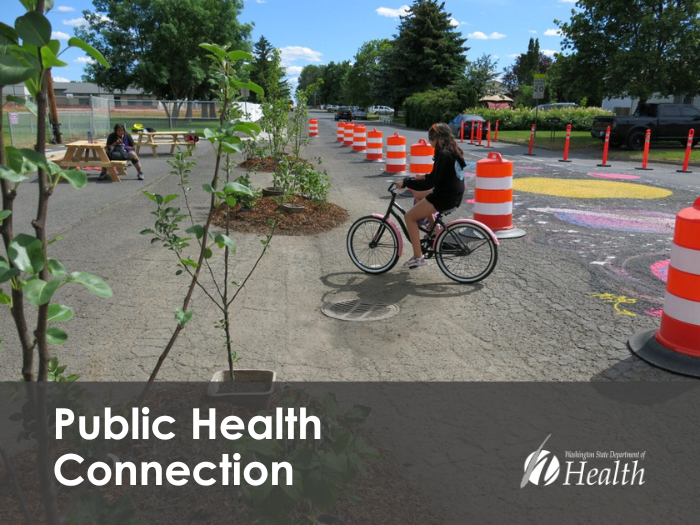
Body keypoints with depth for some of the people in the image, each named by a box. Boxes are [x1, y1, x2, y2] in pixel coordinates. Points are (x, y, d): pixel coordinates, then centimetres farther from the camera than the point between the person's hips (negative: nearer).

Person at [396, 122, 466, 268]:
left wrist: (405, 183, -15)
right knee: (417, 194, 27)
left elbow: (430, 183, -22)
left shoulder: (443, 155, -20)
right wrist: (425, 177, 20)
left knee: (410, 217, 1)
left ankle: (418, 257, 0)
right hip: (455, 193, 10)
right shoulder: (453, 151, 8)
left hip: (445, 196, -10)